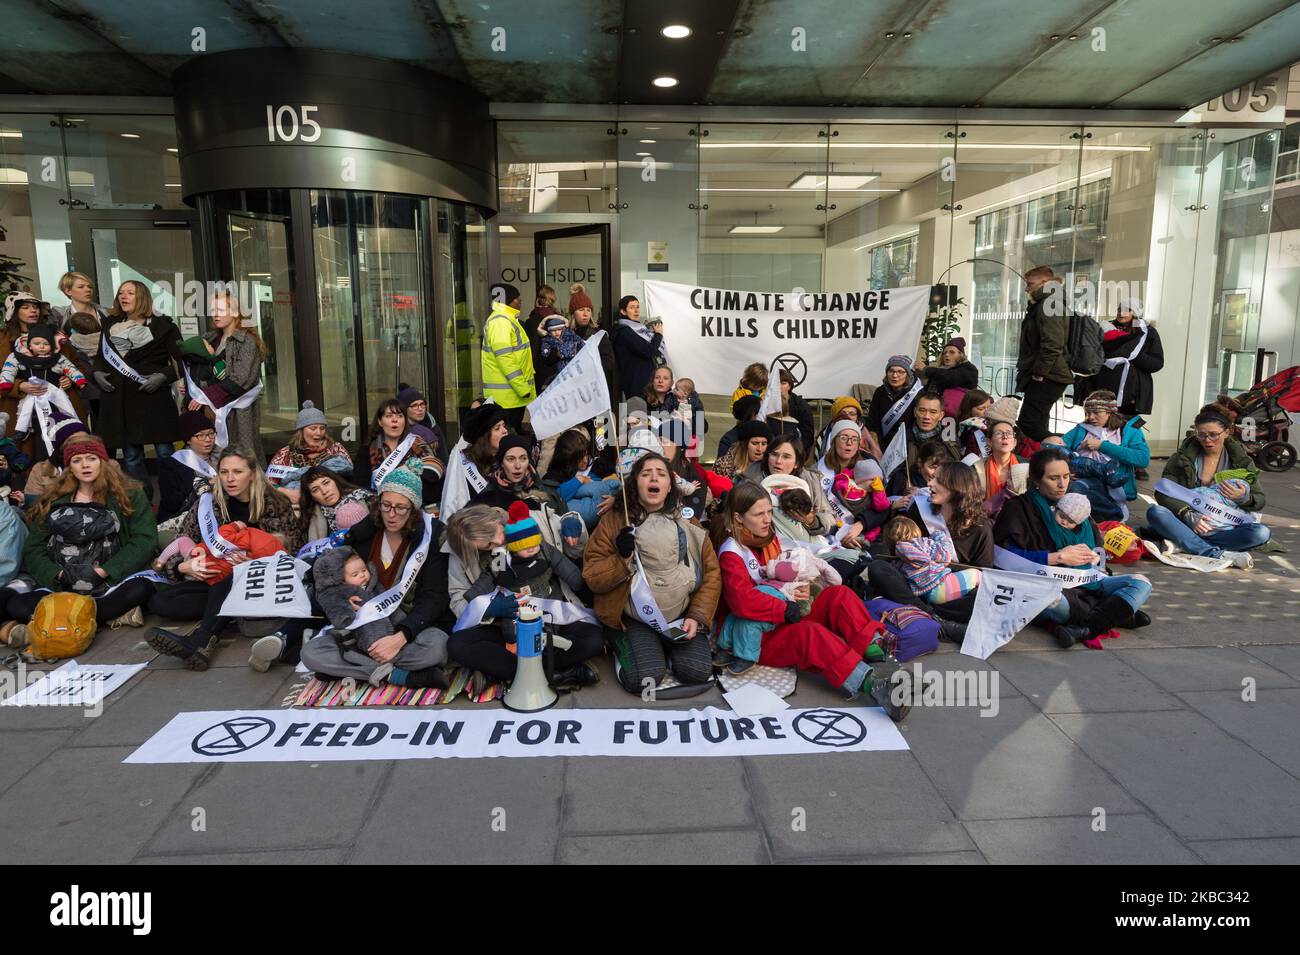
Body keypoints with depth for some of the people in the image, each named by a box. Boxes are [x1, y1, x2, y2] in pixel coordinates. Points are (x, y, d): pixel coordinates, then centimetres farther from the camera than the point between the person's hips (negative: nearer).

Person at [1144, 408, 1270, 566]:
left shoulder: (1241, 461, 6)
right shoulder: (1182, 457, 2)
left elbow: (1260, 501, 8)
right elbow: (1163, 493, -7)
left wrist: (1244, 497, -17)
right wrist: (1188, 516, -23)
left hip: (1224, 529, 1)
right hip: (1187, 524, -1)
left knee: (1262, 532, -28)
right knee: (1155, 512, -31)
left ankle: (1183, 544, -32)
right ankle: (1219, 555, -39)